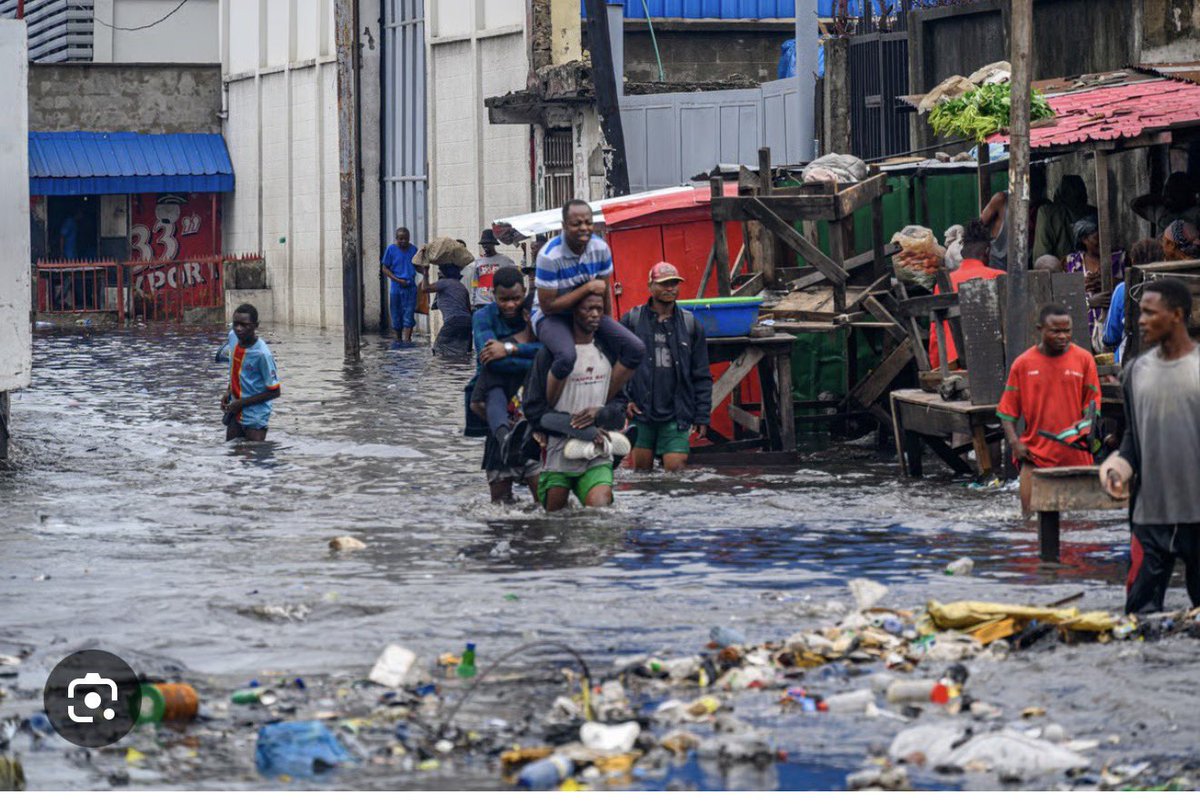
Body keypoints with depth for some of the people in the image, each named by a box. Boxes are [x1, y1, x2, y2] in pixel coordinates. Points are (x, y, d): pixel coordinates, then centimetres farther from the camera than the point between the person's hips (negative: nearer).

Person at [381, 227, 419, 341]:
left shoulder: (413, 249, 6)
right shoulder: (391, 249, -1)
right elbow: (384, 268, 0)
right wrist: (398, 280, -10)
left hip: (411, 286, 1)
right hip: (396, 288, -1)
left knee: (409, 314, -7)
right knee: (397, 315, 6)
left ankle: (406, 338, -13)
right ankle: (398, 339, 19)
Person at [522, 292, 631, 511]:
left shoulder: (608, 352, 12)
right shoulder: (549, 354, -2)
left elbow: (621, 402, 17)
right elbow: (533, 409, -5)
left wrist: (599, 413, -8)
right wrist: (586, 433, -11)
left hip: (598, 460, 2)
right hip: (558, 458, -2)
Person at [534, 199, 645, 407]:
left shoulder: (600, 248, -7)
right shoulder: (549, 256, -24)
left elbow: (604, 292, 8)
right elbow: (548, 306, -22)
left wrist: (606, 326, 11)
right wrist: (587, 288, -23)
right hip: (550, 316, -6)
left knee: (636, 349, -12)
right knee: (567, 356, -40)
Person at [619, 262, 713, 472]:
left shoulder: (689, 324, 8)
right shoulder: (632, 320, 3)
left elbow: (702, 375, 10)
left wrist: (702, 416, 5)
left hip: (676, 415, 0)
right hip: (640, 411, 0)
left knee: (675, 468, -8)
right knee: (641, 470, 4)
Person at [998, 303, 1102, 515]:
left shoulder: (1084, 359, 4)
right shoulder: (1023, 363, 4)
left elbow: (1092, 402, 6)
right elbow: (1008, 410, 6)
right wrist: (1014, 442, -8)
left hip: (1075, 455, 1)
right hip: (1035, 453, -1)